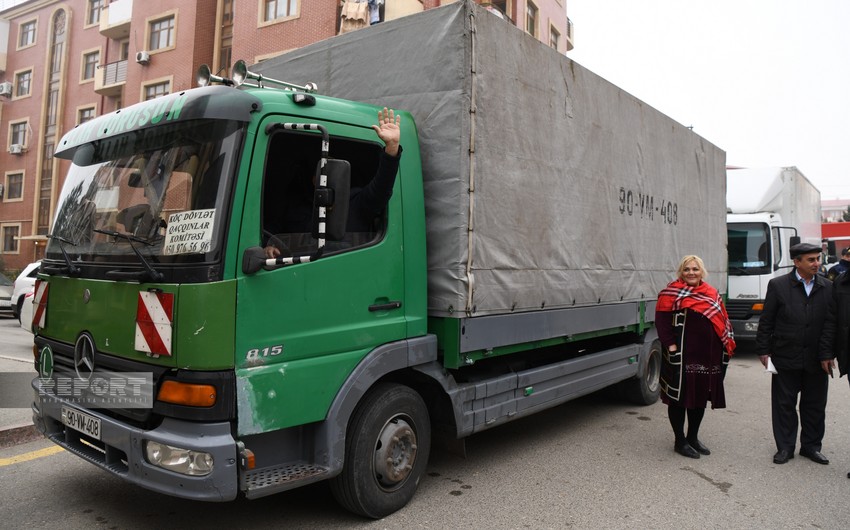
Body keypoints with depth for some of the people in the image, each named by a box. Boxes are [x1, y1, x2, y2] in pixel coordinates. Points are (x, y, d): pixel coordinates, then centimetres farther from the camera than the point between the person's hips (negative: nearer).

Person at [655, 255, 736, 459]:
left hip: (708, 357, 6)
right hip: (682, 356, -6)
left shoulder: (711, 293, 13)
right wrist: (671, 346, -19)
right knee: (680, 397, 2)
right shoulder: (672, 292, -6)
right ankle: (679, 441, 16)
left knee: (701, 396, 15)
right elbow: (662, 321, -11)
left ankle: (693, 438, 31)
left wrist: (727, 343, 7)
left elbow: (722, 320, 17)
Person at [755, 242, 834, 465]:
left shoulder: (828, 287, 3)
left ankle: (811, 446, 28)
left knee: (815, 405, 12)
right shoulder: (778, 286, -4)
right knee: (784, 404, 8)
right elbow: (766, 321, -3)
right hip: (786, 358, -2)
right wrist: (763, 351, -5)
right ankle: (785, 447, 20)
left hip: (817, 360, 2)